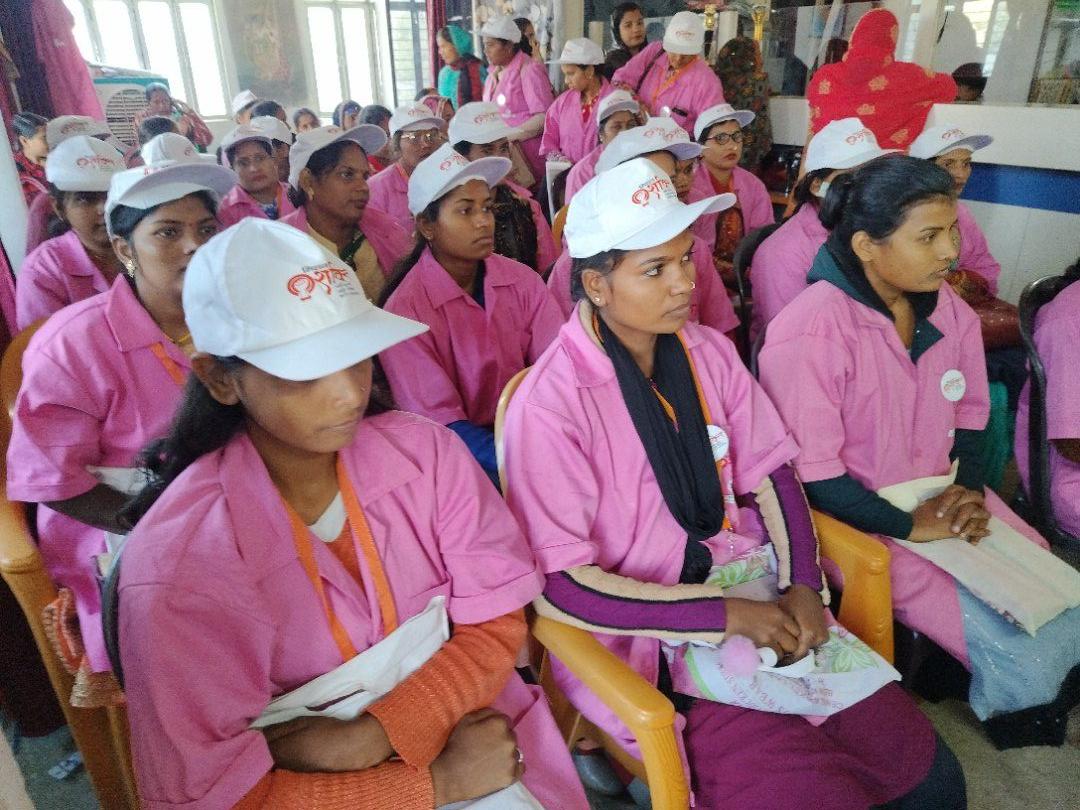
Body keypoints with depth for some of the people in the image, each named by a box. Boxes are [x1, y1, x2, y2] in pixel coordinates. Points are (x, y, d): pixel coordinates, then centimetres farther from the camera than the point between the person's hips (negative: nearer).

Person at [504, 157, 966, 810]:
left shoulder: (709, 352, 2)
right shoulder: (551, 403, -17)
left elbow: (769, 471, 7)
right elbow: (561, 585, -17)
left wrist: (804, 584, -9)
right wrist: (726, 614, -18)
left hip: (752, 604, 5)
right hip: (645, 637, -5)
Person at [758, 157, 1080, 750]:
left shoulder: (949, 308, 1)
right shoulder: (807, 333, -22)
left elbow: (970, 412, 13)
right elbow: (810, 474, -20)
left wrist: (968, 488, -4)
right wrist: (910, 525, -17)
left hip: (945, 498, 7)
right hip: (861, 520, -7)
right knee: (1021, 652, -12)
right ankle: (1006, 706, 24)